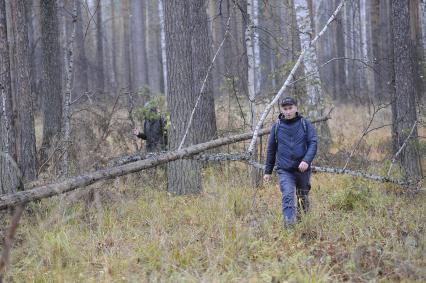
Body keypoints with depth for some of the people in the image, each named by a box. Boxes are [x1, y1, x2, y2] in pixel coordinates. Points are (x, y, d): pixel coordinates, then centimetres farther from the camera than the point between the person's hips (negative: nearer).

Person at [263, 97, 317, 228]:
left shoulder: (305, 124, 1)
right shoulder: (276, 126, 4)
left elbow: (313, 143, -6)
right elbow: (271, 149, 11)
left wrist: (306, 160, -23)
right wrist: (268, 171, 13)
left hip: (302, 169, 1)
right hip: (285, 170, -1)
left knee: (303, 198, 14)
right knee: (288, 198, -17)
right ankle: (289, 226, -22)